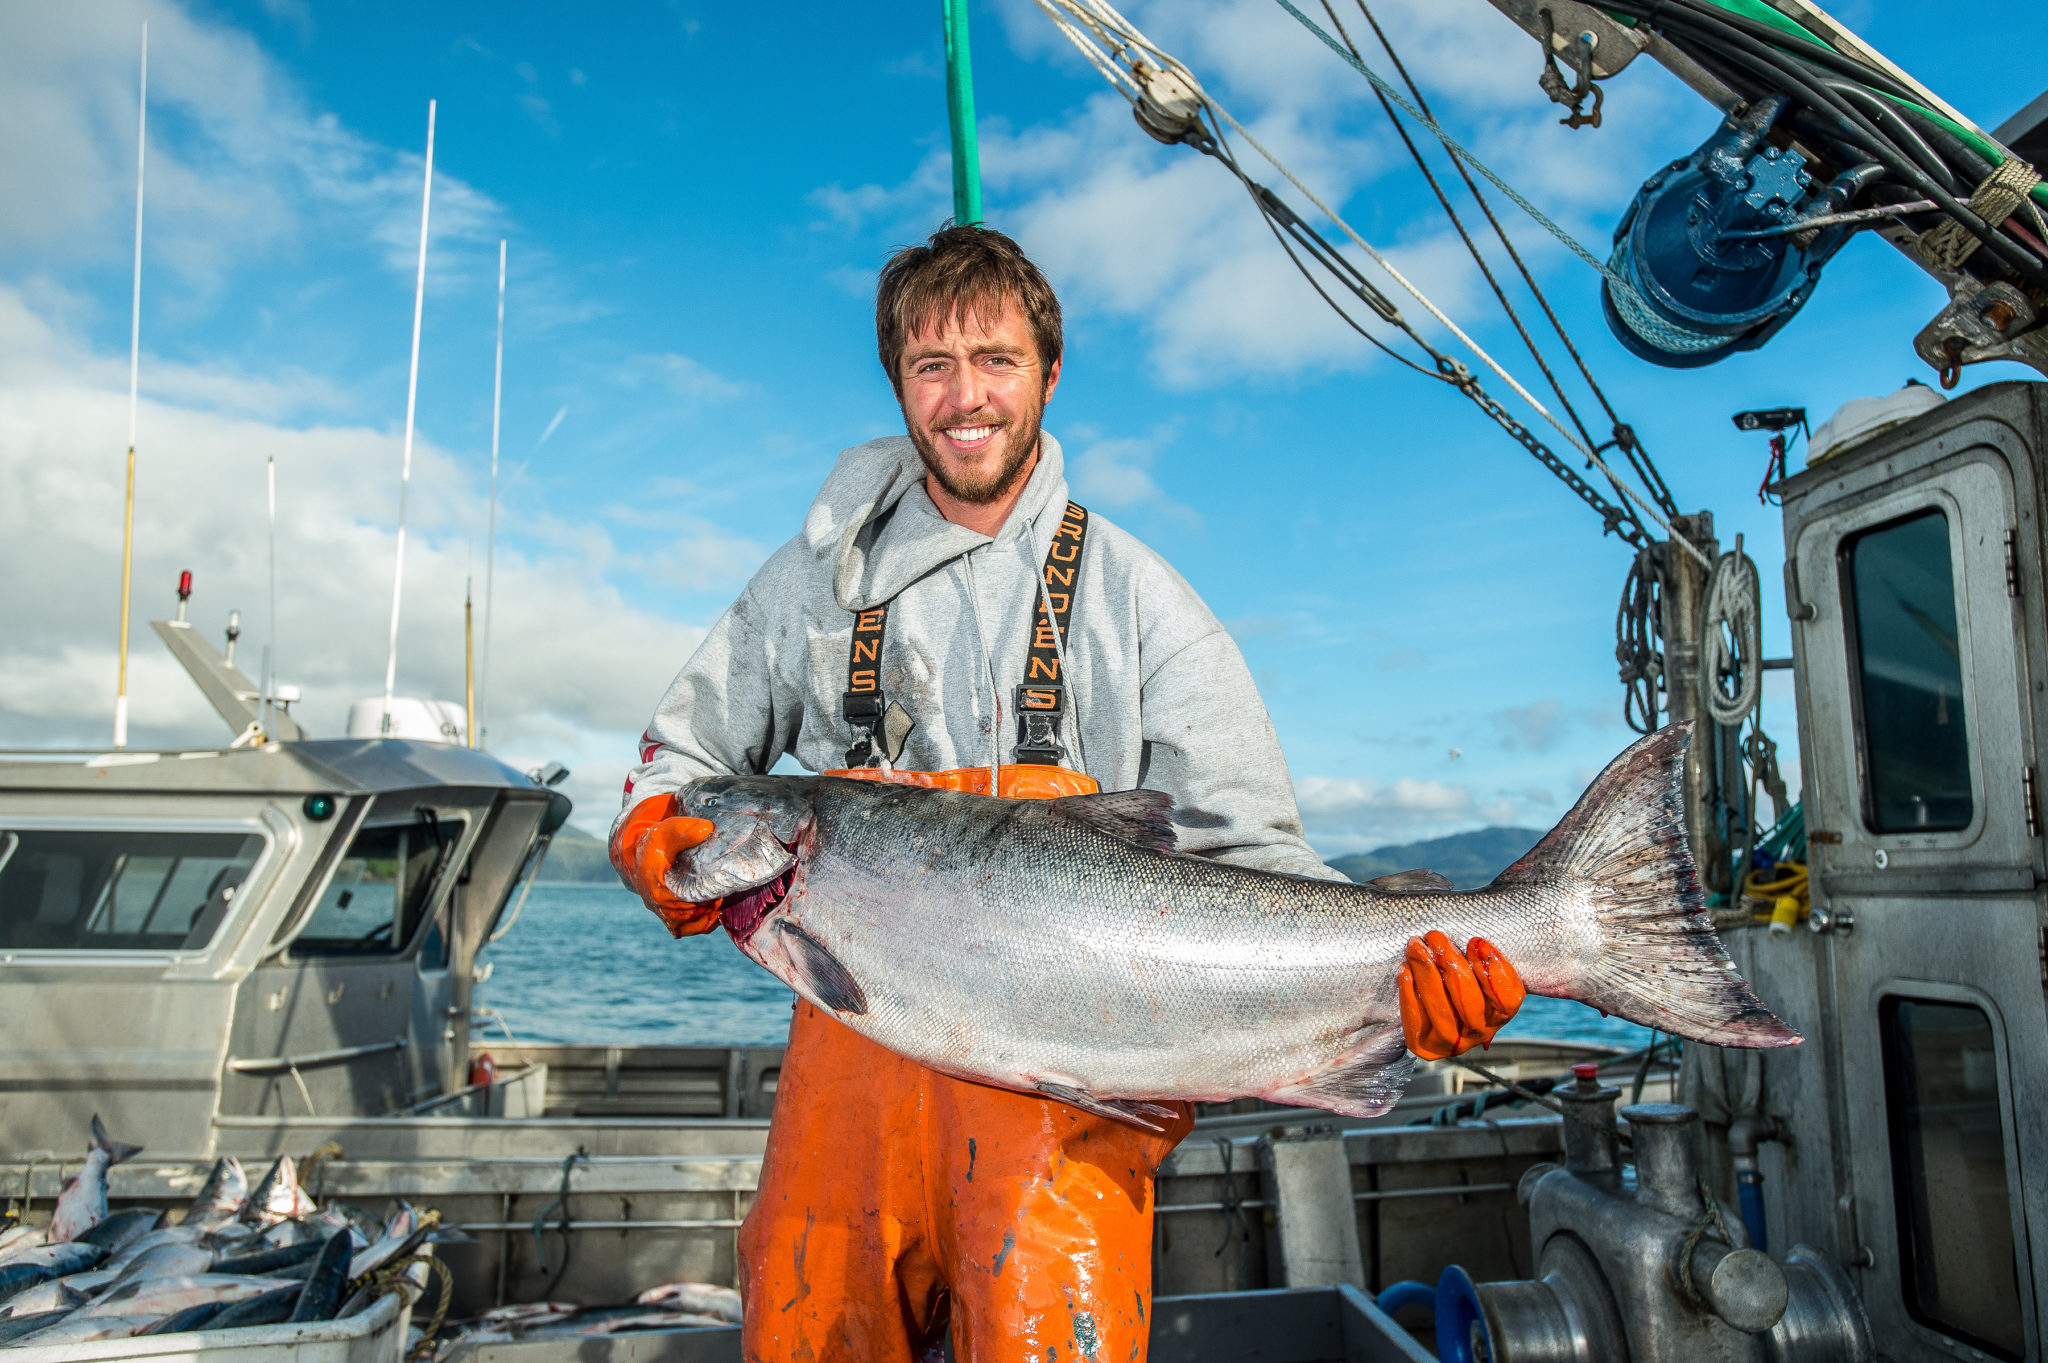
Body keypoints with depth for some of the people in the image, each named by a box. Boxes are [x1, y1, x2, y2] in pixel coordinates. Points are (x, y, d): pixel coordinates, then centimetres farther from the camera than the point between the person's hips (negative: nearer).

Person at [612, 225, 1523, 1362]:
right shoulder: (823, 575, 10)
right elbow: (680, 754, 17)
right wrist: (657, 836, -7)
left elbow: (1245, 853, -3)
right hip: (854, 1056, 3)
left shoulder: (1135, 595, 3)